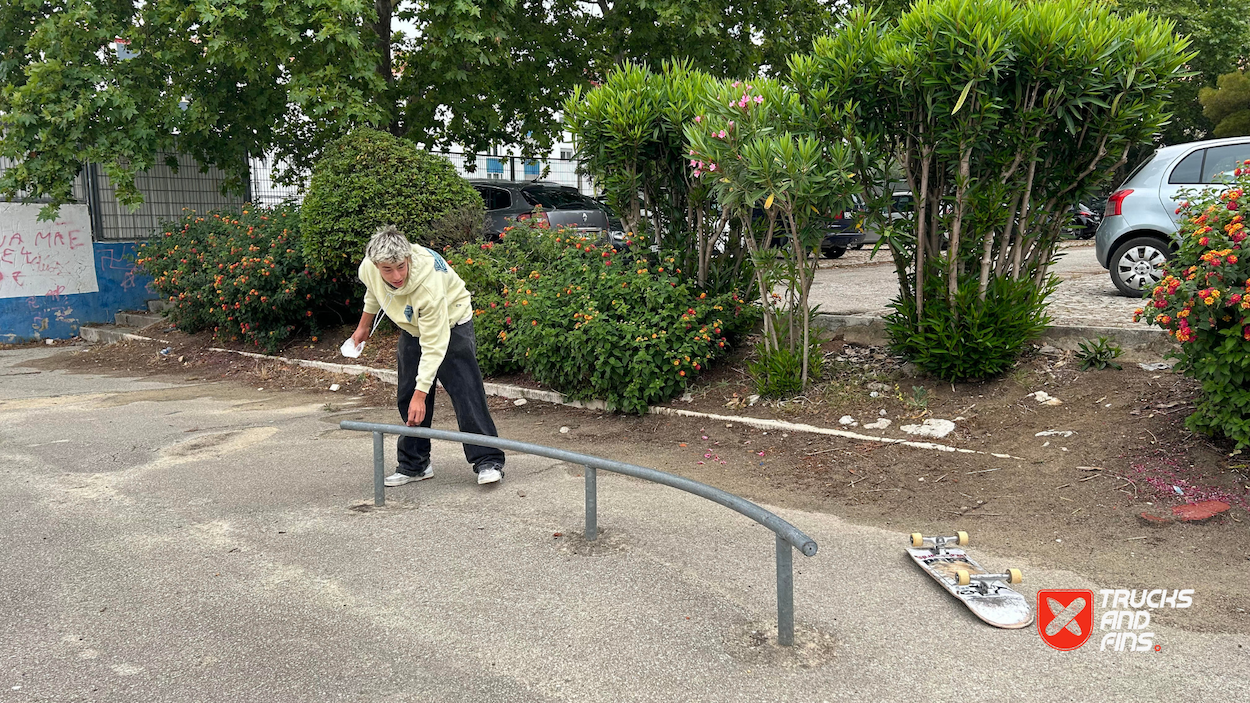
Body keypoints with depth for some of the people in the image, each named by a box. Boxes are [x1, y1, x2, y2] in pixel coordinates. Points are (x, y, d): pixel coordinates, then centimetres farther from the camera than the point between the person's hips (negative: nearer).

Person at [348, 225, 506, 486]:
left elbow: (433, 346, -36)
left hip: (450, 323, -6)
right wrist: (364, 326, 18)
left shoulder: (428, 284, -41)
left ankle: (488, 461, -10)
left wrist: (420, 394, -36)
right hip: (412, 328, 6)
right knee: (407, 397, 4)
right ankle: (414, 464, 14)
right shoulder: (368, 269, -23)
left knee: (466, 392, -15)